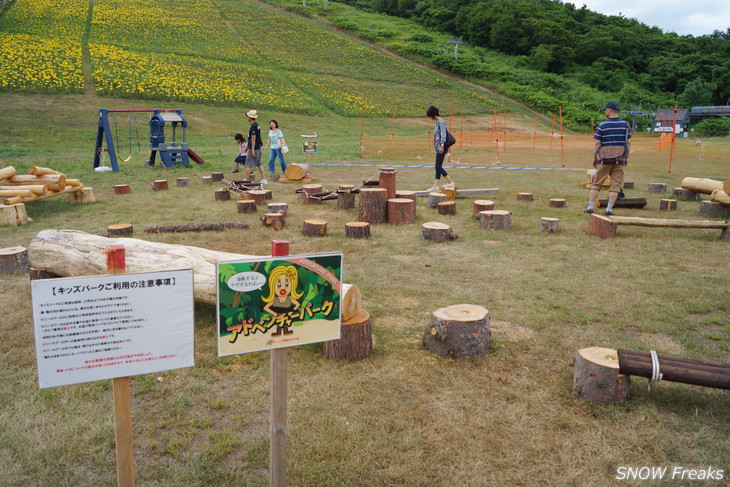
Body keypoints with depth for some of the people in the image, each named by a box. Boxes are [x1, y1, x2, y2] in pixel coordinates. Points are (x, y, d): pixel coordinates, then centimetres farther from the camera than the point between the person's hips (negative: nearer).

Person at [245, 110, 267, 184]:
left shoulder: (253, 126, -17)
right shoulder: (257, 125, 12)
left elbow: (253, 138, -21)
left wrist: (252, 150, -22)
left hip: (253, 148, -10)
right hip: (258, 148, 10)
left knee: (248, 165, -4)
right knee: (259, 164, 13)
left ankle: (246, 180, -1)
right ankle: (263, 179, 13)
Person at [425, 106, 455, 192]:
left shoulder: (441, 122, -12)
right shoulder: (438, 122, 17)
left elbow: (443, 134, -20)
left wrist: (442, 145, -27)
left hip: (441, 147, -10)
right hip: (438, 147, 10)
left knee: (438, 166, -9)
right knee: (438, 167, 9)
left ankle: (450, 182, -4)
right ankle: (436, 185, 11)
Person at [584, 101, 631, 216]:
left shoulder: (602, 125, -5)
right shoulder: (625, 124, 3)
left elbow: (597, 143, -5)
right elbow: (628, 143, 4)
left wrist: (594, 158, 4)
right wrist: (627, 157, 12)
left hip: (604, 159, -2)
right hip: (619, 159, 2)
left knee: (596, 183, 8)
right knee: (615, 184, 4)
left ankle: (591, 207, 7)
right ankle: (609, 209, 0)